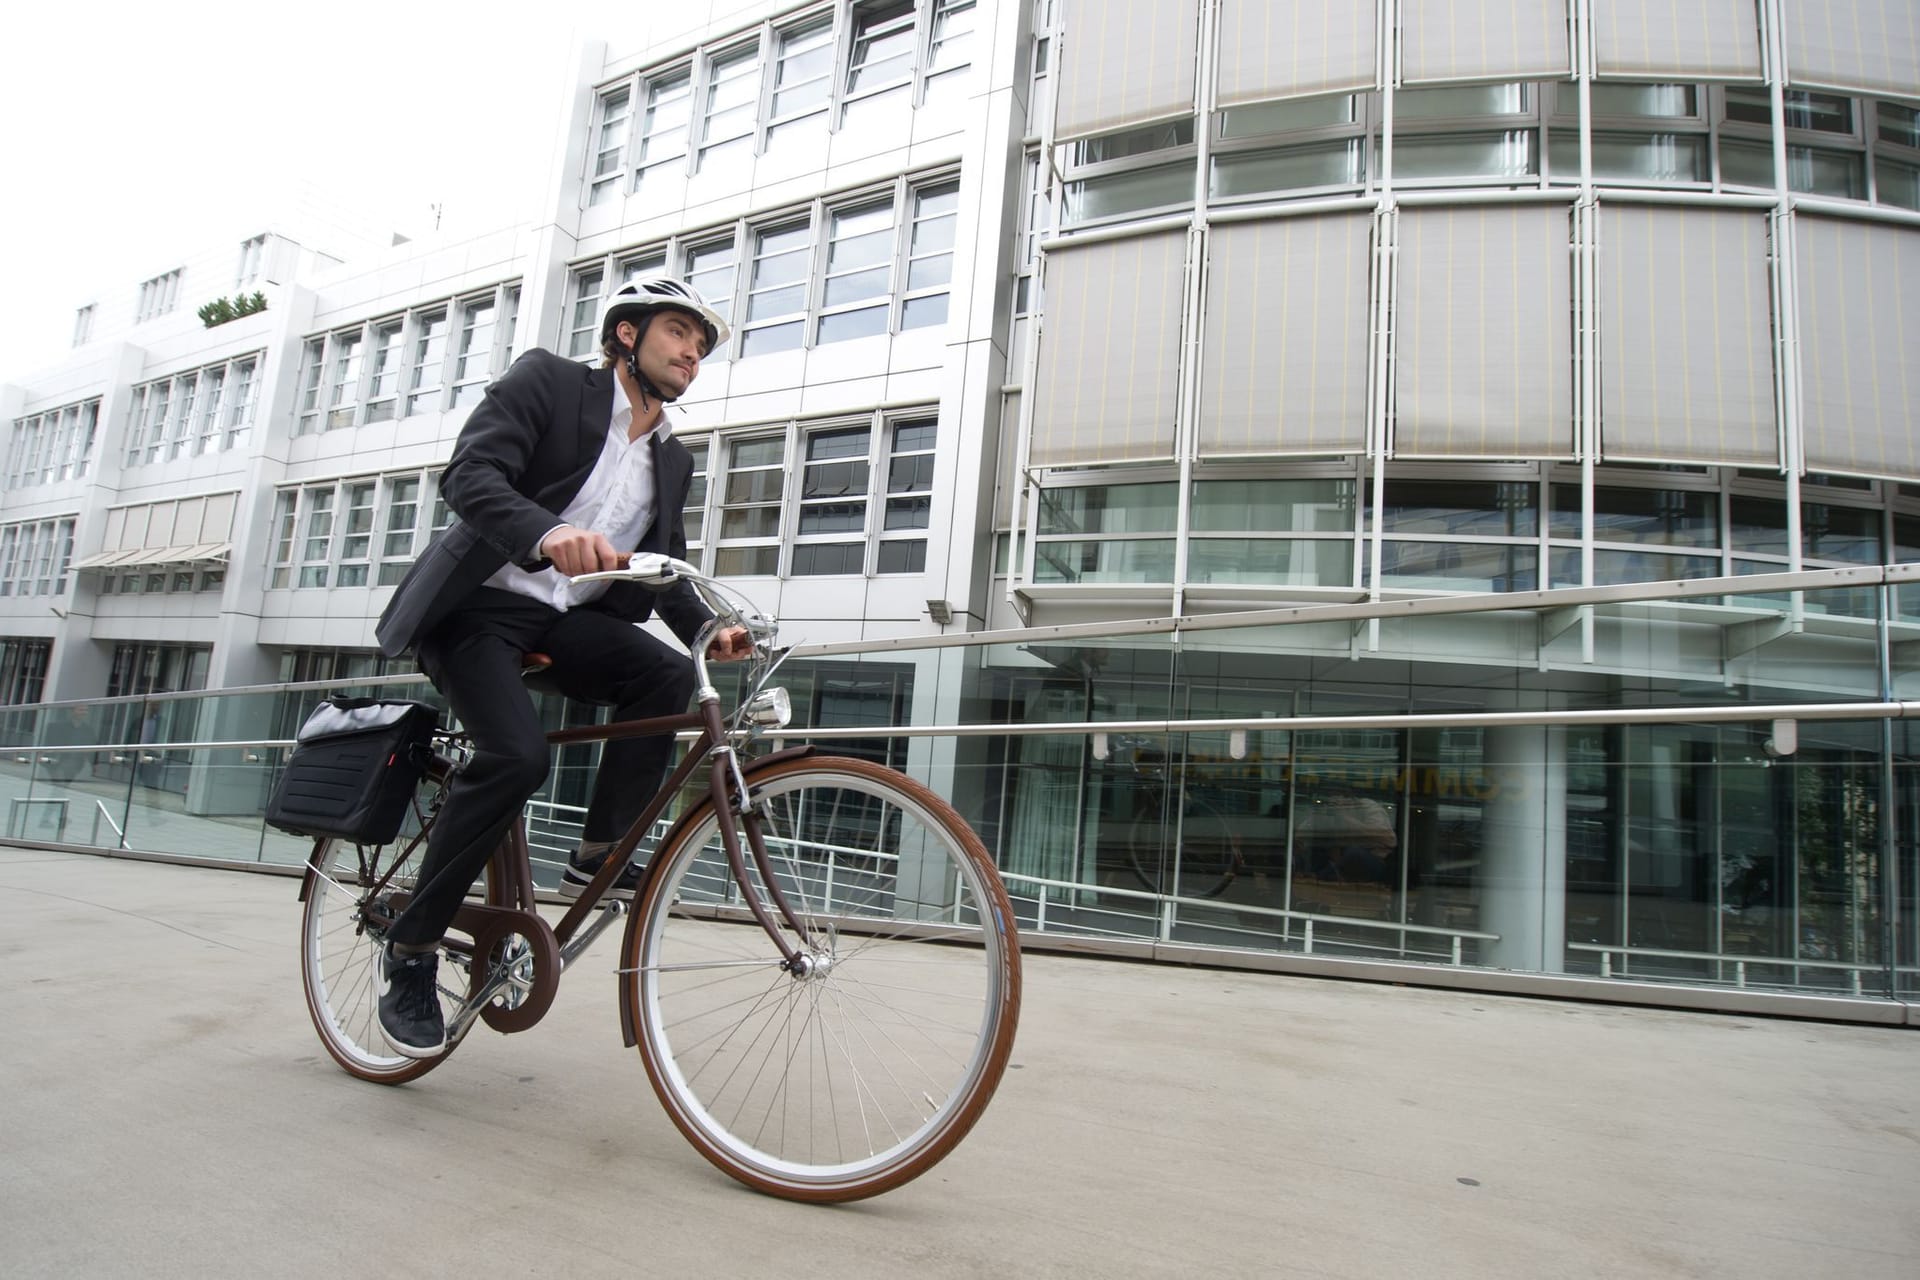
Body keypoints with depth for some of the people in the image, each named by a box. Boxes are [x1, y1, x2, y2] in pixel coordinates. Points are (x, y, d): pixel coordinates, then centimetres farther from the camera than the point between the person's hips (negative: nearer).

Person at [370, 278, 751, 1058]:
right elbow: (469, 473, -18)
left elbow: (668, 571, 15)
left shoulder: (673, 460, 14)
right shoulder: (548, 381, -3)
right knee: (516, 755, -26)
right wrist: (547, 533, -39)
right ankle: (410, 950, -7)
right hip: (477, 604, -5)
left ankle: (597, 859, -10)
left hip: (561, 619, 5)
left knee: (666, 674, -24)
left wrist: (707, 630, -7)